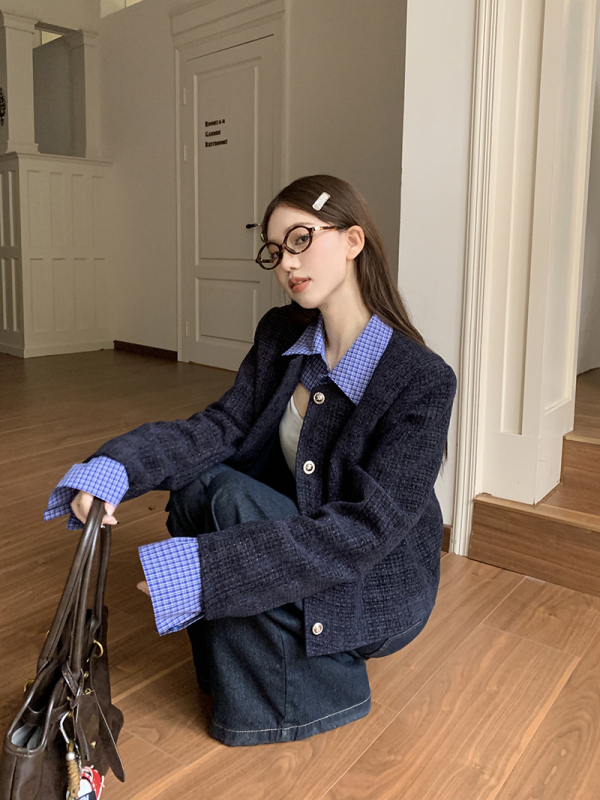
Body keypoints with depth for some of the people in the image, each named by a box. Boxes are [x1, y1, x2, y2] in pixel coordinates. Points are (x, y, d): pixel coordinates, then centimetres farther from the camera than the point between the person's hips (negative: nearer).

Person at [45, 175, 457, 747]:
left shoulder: (424, 380, -23)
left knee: (233, 500, -27)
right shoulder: (279, 335, -2)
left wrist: (205, 567, -37)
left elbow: (370, 528, -29)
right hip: (295, 540, 6)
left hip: (379, 588, -5)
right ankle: (224, 663, 2)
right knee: (195, 479, -18)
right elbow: (222, 426, -10)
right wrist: (115, 467, -30)